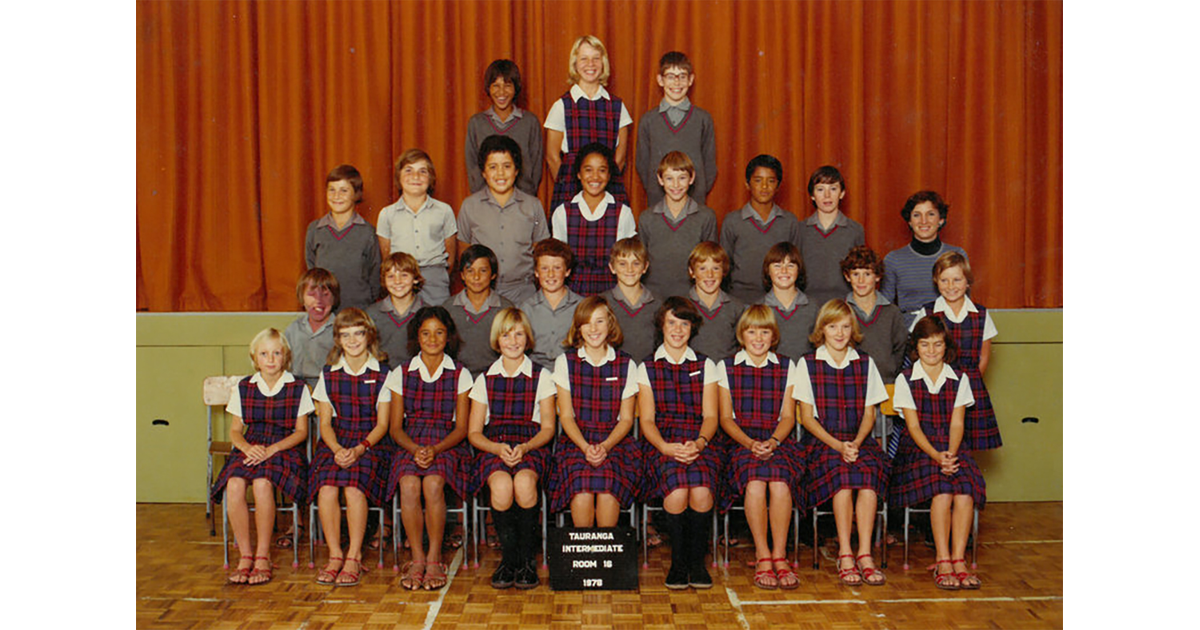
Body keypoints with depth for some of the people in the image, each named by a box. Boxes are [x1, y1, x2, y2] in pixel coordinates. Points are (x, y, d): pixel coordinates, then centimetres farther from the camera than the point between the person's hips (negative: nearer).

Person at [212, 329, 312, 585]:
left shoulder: (298, 388, 6)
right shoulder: (243, 388, 13)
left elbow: (301, 432, 2)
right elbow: (235, 430, 12)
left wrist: (272, 449, -14)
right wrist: (248, 448, -11)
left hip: (285, 448, -3)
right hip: (250, 447, 3)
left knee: (262, 483, -35)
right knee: (234, 484, -30)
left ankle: (263, 555, -22)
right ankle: (245, 555, -19)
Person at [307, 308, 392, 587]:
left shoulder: (382, 374, 4)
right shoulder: (328, 375, 12)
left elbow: (382, 425, 1)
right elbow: (325, 423, 8)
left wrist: (359, 449, -17)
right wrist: (337, 449, -12)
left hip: (370, 443, -2)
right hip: (335, 442, 2)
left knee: (354, 488, -31)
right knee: (327, 488, -28)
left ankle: (354, 557, -20)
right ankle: (335, 555, -16)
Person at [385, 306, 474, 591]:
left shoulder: (460, 375, 8)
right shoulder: (401, 375, 11)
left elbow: (461, 428, 3)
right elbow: (395, 427, 8)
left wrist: (435, 449, -15)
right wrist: (415, 449, -13)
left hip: (447, 445, -1)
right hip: (410, 445, 1)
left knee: (433, 483, -33)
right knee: (409, 485, -32)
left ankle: (434, 560, -24)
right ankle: (417, 558, -22)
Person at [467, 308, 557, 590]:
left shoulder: (542, 377, 11)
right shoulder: (484, 380, 14)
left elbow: (548, 428, 5)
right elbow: (474, 432, 9)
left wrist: (524, 447, -15)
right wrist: (499, 448, -12)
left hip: (531, 447, -1)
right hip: (493, 448, 1)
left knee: (524, 482, -36)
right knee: (501, 484, -34)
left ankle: (528, 558, -16)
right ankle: (509, 558, -13)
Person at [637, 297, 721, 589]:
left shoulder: (705, 365, 17)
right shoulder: (647, 368, 14)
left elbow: (710, 416, 8)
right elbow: (646, 420, 5)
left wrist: (699, 443, -14)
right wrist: (665, 447, -15)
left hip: (699, 443, 1)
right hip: (661, 444, 0)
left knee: (701, 491, -32)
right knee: (677, 491, -33)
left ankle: (696, 560, -9)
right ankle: (677, 561, -11)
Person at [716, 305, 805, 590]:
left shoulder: (786, 367, 14)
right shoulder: (727, 367, 11)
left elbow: (788, 417, 8)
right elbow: (726, 418, 5)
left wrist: (773, 441, -13)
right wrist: (750, 443, -13)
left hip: (778, 440, 1)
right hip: (741, 441, -1)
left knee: (779, 481, -33)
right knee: (755, 481, -33)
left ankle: (779, 555, -24)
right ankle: (763, 556, -24)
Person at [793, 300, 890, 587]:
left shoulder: (865, 363, 13)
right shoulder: (807, 364, 5)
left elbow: (869, 414, 11)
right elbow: (807, 417, 1)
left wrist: (856, 443, -9)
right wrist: (837, 445, -14)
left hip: (859, 439, 2)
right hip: (821, 441, -2)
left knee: (869, 469, -31)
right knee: (840, 469, -33)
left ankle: (864, 553, -31)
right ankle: (845, 556, -30)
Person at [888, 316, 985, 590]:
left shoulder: (959, 380, 12)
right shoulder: (905, 380, 4)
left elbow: (957, 424, 3)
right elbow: (914, 427, -4)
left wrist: (950, 454, -17)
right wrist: (936, 456, -20)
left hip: (951, 448, 2)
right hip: (917, 449, -2)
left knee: (965, 487, -29)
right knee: (942, 489, -31)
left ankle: (958, 559, -27)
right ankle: (943, 562, -27)